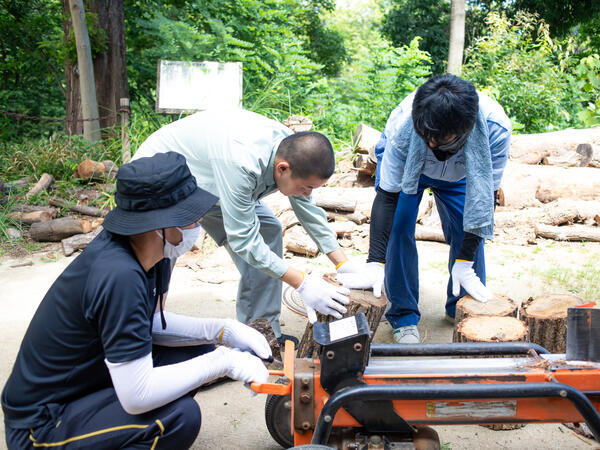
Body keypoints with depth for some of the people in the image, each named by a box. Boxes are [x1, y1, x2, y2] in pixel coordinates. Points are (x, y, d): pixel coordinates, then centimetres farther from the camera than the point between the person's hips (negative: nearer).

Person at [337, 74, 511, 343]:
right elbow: (387, 195, -33)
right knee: (398, 228, -16)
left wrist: (465, 263, -26)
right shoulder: (404, 126, -42)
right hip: (403, 160, -1)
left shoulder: (495, 128, -38)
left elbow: (485, 197, -27)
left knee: (469, 232, -7)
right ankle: (404, 317, -3)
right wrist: (375, 263, -37)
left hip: (458, 172, 2)